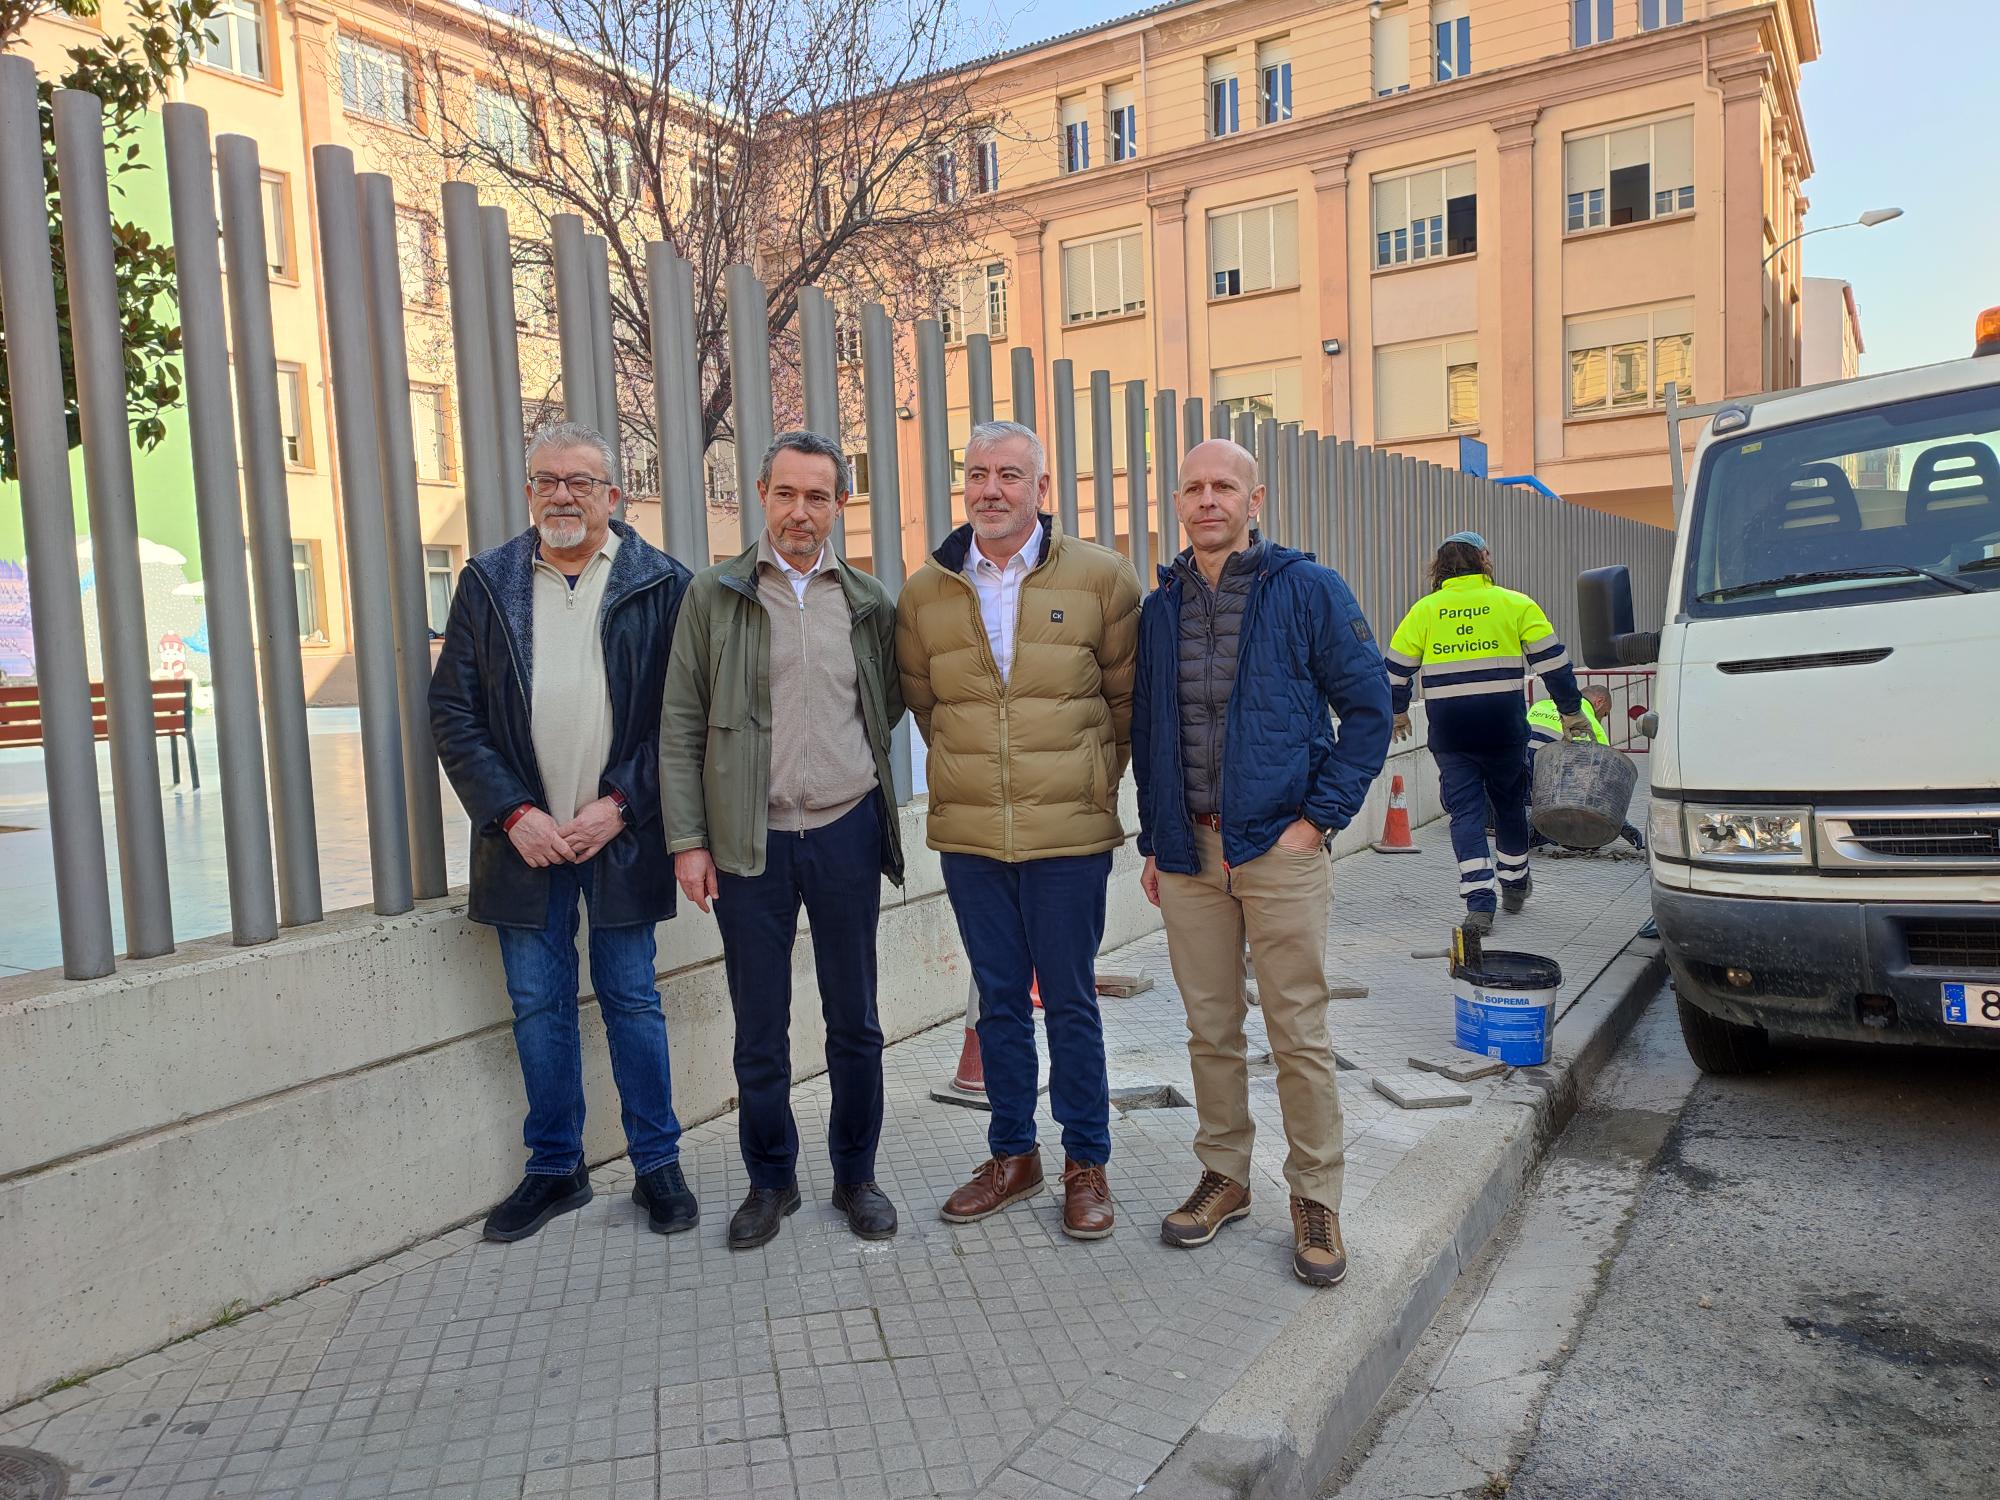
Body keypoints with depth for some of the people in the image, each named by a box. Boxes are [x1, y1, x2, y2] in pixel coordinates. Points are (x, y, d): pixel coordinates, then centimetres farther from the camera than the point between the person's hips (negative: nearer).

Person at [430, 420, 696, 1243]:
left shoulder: (660, 585, -1)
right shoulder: (487, 583, 5)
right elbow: (453, 714, 2)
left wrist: (619, 806, -11)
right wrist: (514, 814, -8)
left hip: (620, 835, -2)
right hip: (525, 837, 2)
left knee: (633, 1003, 7)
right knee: (538, 1009, 11)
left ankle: (658, 1165, 22)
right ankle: (555, 1168, 26)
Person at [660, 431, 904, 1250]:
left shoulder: (869, 602, 5)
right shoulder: (713, 595, 1)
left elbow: (891, 702, 19)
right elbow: (680, 727, -1)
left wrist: (849, 760, 5)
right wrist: (688, 838, -5)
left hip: (846, 834, 1)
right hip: (748, 842, -1)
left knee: (854, 1021, 10)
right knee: (759, 1029, 9)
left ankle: (855, 1174, 28)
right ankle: (770, 1181, 27)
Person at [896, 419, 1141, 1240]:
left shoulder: (1100, 577, -2)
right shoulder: (924, 592, 5)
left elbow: (1127, 694, 7)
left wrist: (1091, 778, 8)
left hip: (1069, 834, -2)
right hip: (967, 834, 3)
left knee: (1071, 1002, 7)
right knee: (998, 1000, 14)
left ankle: (1086, 1163, 23)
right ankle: (1012, 1154, 29)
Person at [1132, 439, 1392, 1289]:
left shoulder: (1308, 591, -3)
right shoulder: (1160, 609, 10)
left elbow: (1368, 708, -2)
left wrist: (1321, 816, -8)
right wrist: (1153, 842, 13)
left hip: (1280, 846, -4)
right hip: (1188, 852, 4)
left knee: (1298, 1033, 2)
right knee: (1211, 1027, 12)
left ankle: (1316, 1199, 17)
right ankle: (1224, 1176, 28)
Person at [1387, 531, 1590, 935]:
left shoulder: (1423, 610, 4)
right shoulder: (1516, 604, 1)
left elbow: (1396, 668, 7)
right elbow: (1553, 661, 0)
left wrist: (1399, 712, 23)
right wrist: (1571, 711, 9)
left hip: (1448, 731, 0)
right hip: (1503, 725, 0)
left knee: (1465, 811, 3)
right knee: (1510, 802, 19)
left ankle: (1479, 903, -8)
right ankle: (1514, 886, 34)